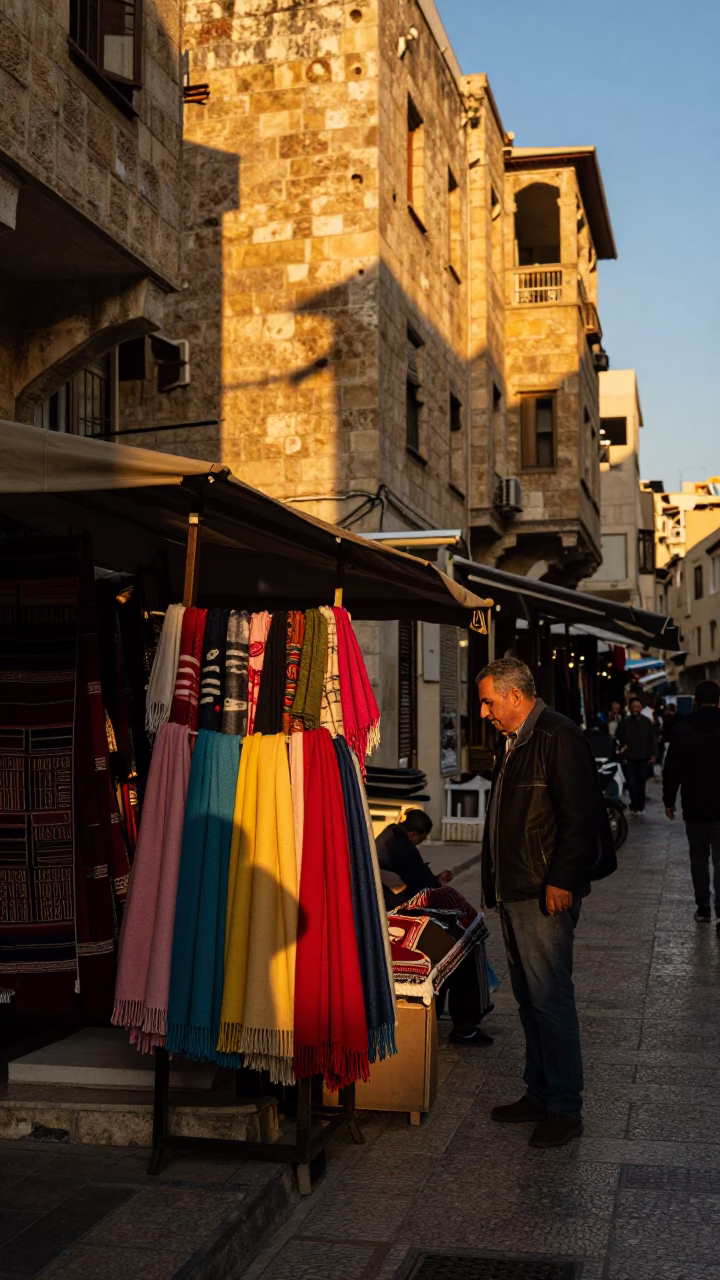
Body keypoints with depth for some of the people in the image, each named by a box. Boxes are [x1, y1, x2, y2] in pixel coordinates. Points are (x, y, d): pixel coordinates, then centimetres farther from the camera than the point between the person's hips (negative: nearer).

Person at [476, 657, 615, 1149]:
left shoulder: (559, 738, -14)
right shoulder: (515, 743, 16)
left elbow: (579, 817, -19)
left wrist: (561, 881, -20)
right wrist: (498, 884, 19)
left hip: (546, 894, -10)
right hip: (515, 892, 10)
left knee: (550, 999, -5)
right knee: (529, 999, 15)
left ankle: (565, 1108, 6)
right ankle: (539, 1093, 26)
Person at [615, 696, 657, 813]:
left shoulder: (647, 722, 4)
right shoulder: (624, 723, 0)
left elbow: (653, 739, 7)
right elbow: (619, 741, 1)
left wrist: (653, 755, -1)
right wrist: (622, 756, -5)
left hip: (644, 758, 2)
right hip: (629, 759, -1)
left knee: (641, 783, 8)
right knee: (632, 783, -7)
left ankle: (639, 806, 18)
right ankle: (635, 806, 0)